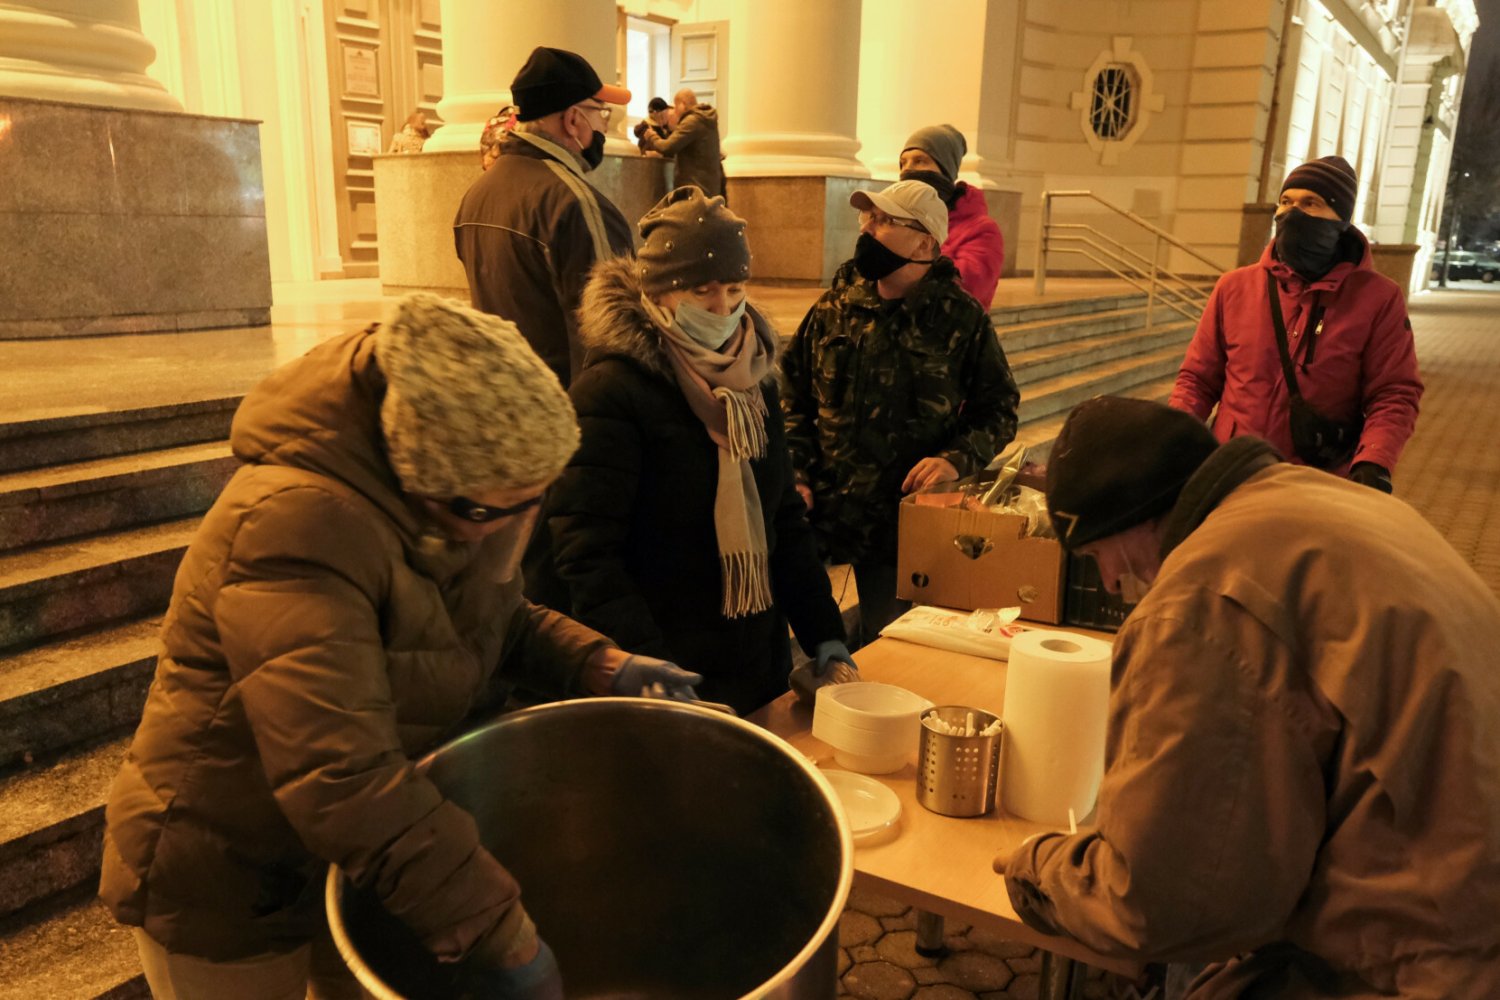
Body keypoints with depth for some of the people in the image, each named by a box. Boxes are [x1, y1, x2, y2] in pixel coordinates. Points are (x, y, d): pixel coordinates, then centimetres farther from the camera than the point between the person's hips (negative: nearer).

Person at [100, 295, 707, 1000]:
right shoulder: (297, 527, -35)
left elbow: (501, 624, 9)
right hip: (232, 884, -6)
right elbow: (342, 782, -42)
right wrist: (502, 939, -39)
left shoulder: (467, 499, -10)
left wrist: (604, 668, -10)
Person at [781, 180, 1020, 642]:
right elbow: (793, 394, 11)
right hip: (821, 514, 3)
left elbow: (999, 408, 3)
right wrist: (796, 475, -1)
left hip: (903, 523, -2)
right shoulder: (834, 308, 6)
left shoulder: (963, 320, -2)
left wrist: (957, 459, -16)